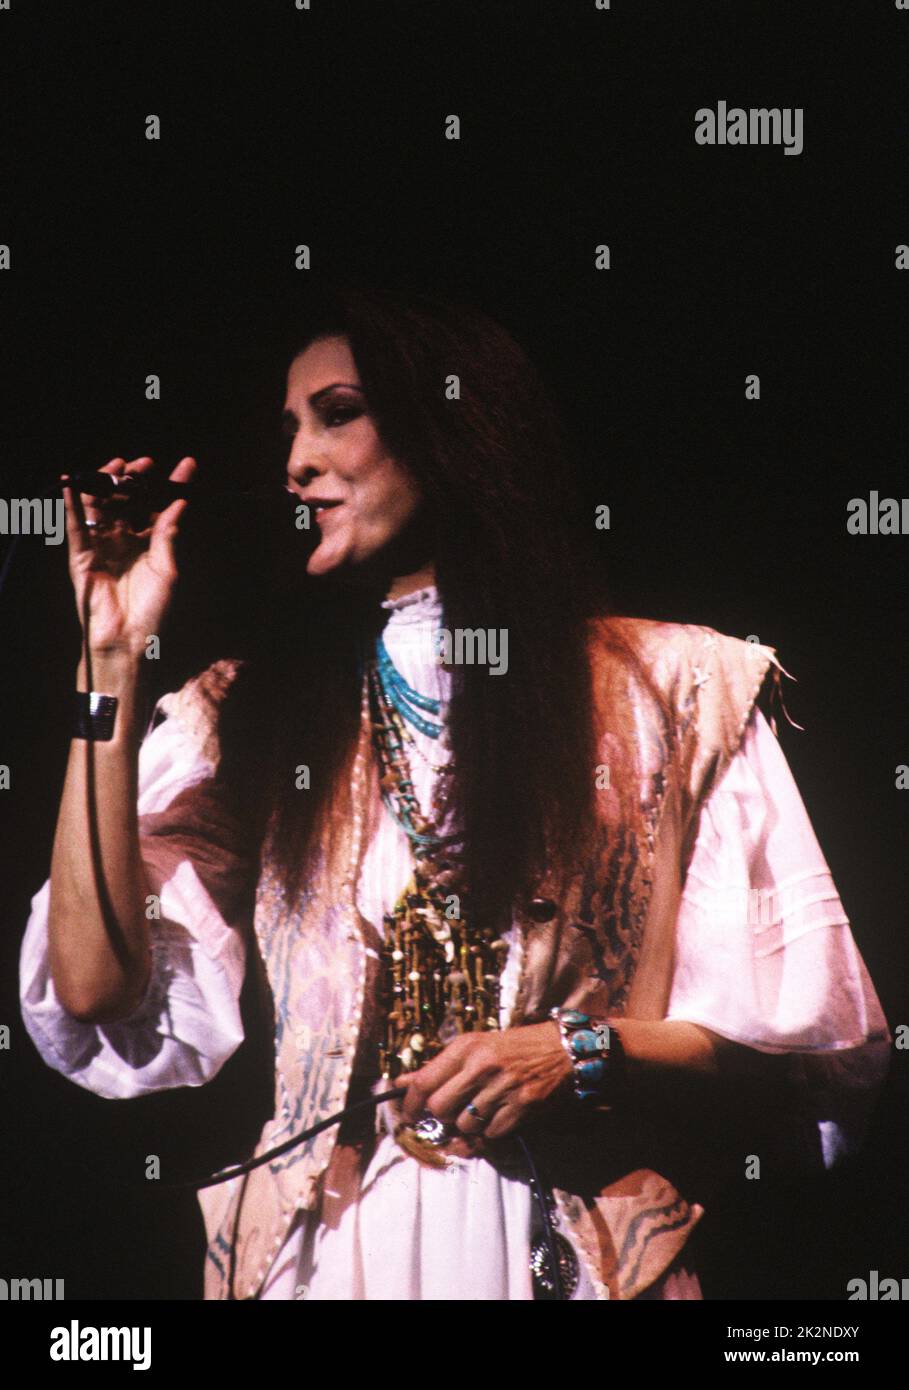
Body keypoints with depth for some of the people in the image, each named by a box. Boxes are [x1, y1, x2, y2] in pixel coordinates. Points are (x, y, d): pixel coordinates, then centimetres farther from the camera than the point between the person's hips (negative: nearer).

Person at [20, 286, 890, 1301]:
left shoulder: (672, 691, 1)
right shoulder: (247, 717, 7)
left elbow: (818, 1042, 0)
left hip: (583, 1244, -1)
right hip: (324, 1243, 2)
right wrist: (111, 660, -6)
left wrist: (584, 1053, -16)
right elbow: (98, 1001, -7)